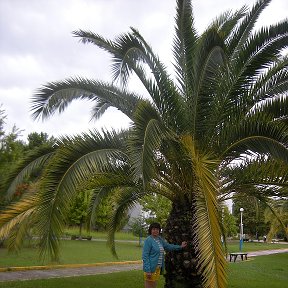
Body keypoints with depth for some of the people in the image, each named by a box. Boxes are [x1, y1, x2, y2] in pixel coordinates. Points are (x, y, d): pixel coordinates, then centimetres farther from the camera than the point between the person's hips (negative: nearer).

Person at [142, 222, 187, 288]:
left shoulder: (160, 239, 10)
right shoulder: (148, 240, -13)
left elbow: (168, 246, 25)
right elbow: (145, 256, -16)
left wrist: (180, 246, 23)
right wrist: (148, 270, -20)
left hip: (158, 268, 8)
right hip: (151, 268, -8)